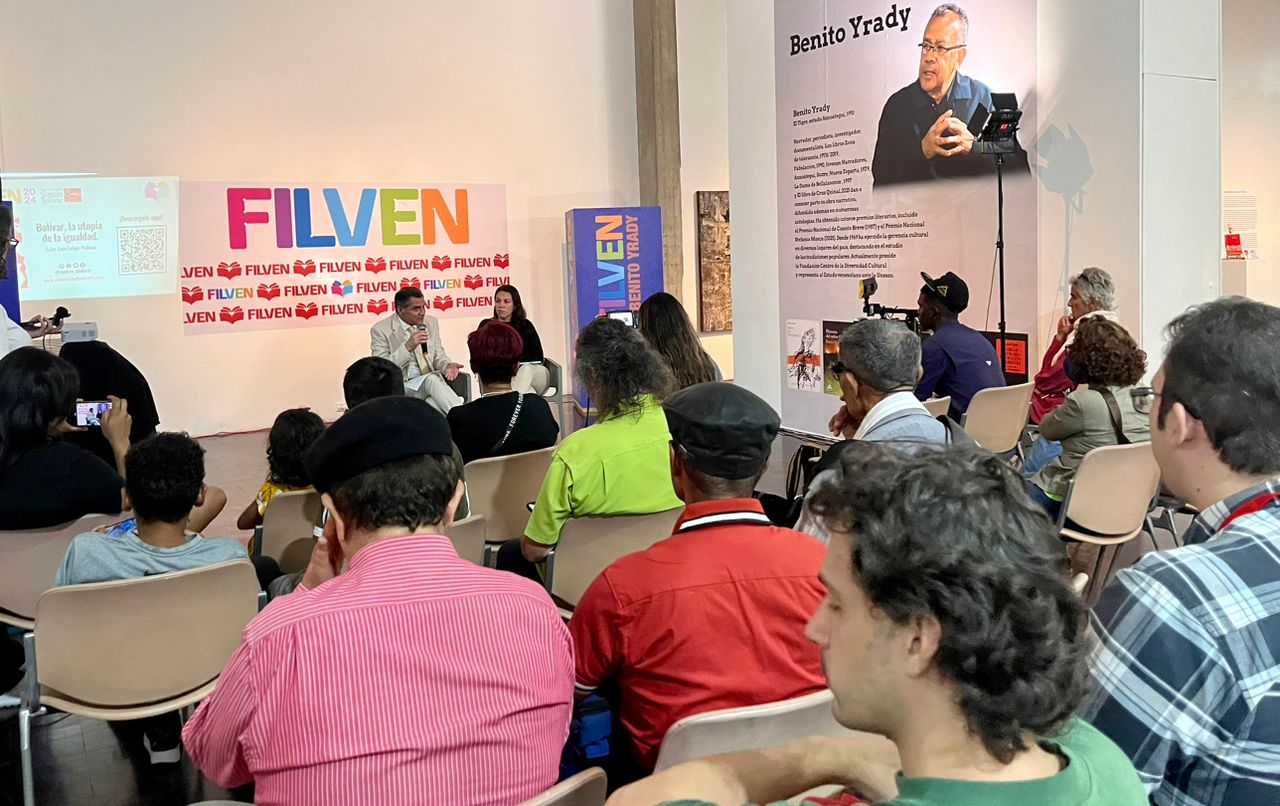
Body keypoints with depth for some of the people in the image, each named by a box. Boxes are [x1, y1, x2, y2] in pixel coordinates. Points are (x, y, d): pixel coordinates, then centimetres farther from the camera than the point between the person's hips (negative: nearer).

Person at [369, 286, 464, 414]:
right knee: (431, 379, -34)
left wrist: (448, 365, -9)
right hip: (402, 386, -3)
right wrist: (407, 347, -24)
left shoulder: (431, 322, 10)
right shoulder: (380, 330, -5)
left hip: (432, 380, 4)